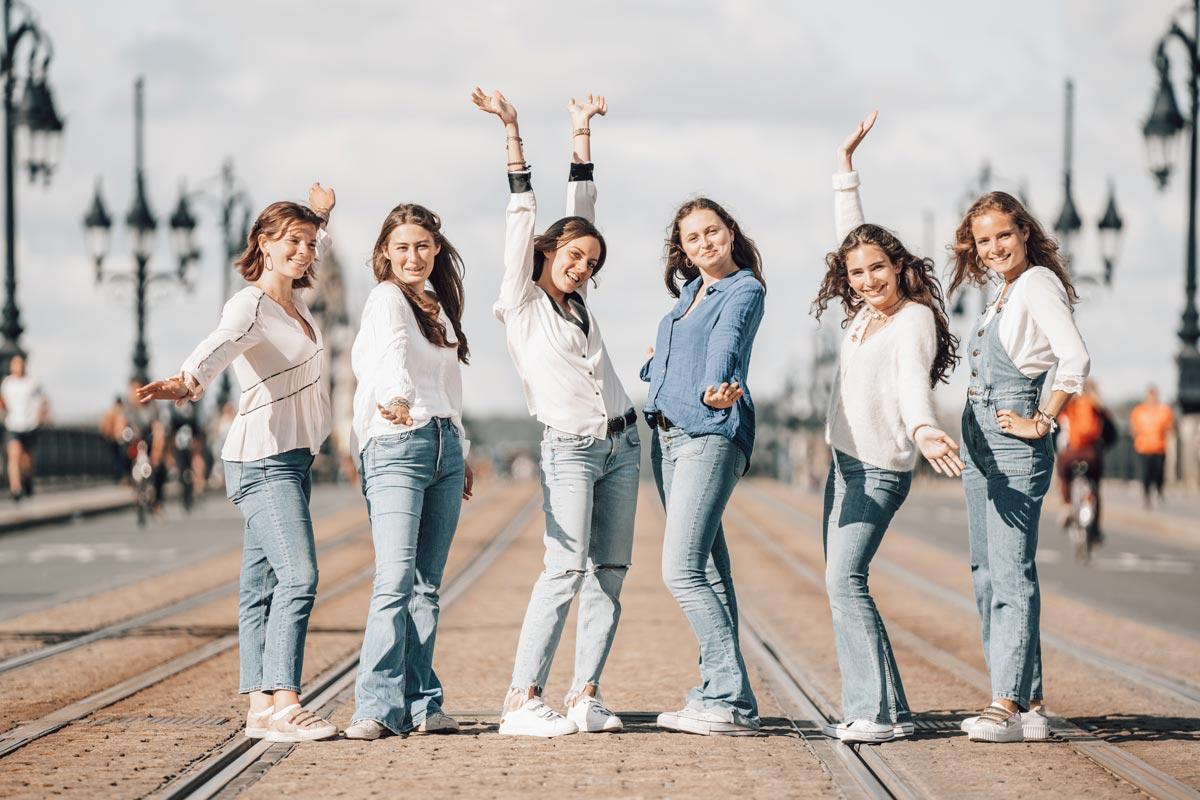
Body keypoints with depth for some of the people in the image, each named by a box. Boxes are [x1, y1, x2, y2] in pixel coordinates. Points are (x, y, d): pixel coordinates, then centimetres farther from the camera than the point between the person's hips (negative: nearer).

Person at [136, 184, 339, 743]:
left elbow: (312, 257, 40)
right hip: (262, 459, -9)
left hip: (293, 458, 9)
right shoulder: (249, 305, -12)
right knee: (298, 576, -20)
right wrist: (189, 381, -53)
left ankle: (262, 707, 3)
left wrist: (320, 216, 45)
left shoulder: (294, 300, 13)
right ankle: (282, 704, -25)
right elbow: (221, 345, -35)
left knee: (262, 586, 5)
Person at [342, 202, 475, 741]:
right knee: (396, 579, -17)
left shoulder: (438, 306, 20)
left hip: (445, 446, 7)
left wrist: (462, 453, 24)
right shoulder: (386, 298, -4)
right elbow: (390, 353, -26)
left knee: (427, 585, 6)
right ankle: (377, 707, -19)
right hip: (396, 445, -7)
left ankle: (420, 706, 8)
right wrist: (397, 397, -45)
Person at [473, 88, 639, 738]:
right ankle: (521, 702, -19)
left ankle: (584, 697, 2)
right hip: (569, 451, -7)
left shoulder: (579, 300, 14)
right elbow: (523, 216, -5)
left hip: (622, 444, 7)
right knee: (565, 569, -17)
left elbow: (583, 210, 16)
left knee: (609, 572, 1)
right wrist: (511, 133, -10)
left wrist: (582, 134, 16)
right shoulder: (521, 303, -1)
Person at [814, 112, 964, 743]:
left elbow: (912, 380, -32)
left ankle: (877, 712, -20)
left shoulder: (913, 317, -14)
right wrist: (844, 163, 24)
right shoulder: (865, 311, 8)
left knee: (844, 579, -19)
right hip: (845, 462, 9)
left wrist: (922, 429, -51)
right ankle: (882, 709, 8)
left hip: (881, 470, -9)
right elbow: (850, 233, 21)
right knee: (840, 584, 6)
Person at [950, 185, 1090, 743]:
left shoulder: (1037, 283, -9)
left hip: (1013, 442, -10)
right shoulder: (1002, 293, 18)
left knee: (1010, 572, -13)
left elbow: (1075, 359, -20)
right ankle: (1026, 702, 12)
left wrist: (1043, 422, -16)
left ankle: (1009, 705, -17)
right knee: (987, 574, 9)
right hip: (979, 442, 10)